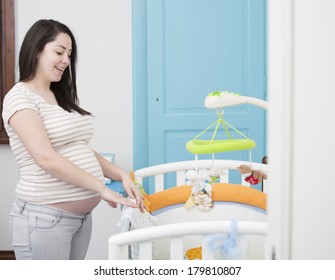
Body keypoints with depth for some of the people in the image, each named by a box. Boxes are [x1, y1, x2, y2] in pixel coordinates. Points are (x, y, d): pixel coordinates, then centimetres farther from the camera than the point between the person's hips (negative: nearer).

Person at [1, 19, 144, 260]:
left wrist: (121, 175, 0)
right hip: (44, 218, -8)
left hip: (82, 216, 8)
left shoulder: (63, 98, 16)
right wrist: (102, 188, -21)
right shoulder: (20, 97, -10)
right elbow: (46, 158, -21)